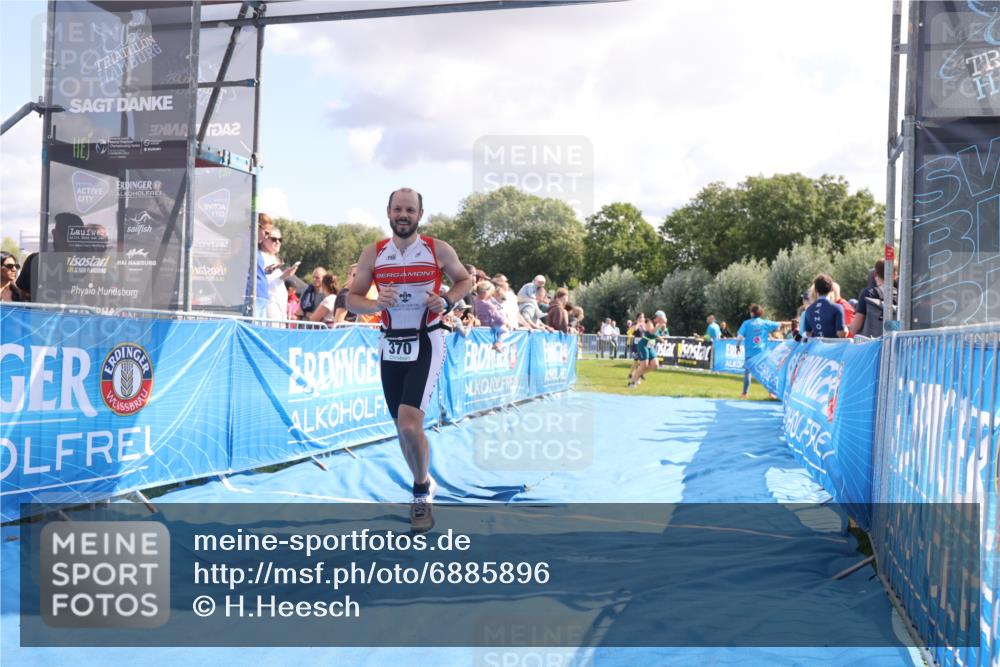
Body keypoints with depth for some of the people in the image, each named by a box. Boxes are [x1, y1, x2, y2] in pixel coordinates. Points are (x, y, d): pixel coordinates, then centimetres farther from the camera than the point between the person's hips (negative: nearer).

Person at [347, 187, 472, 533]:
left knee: (409, 422, -19)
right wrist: (376, 304, -16)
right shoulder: (372, 253, 2)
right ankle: (424, 484, 37)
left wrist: (446, 301, -10)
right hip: (391, 344, 4)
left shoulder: (439, 250, -4)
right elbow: (352, 299, 5)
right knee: (403, 427, 13)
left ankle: (421, 493, 4)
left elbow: (465, 280, 10)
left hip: (426, 343, -4)